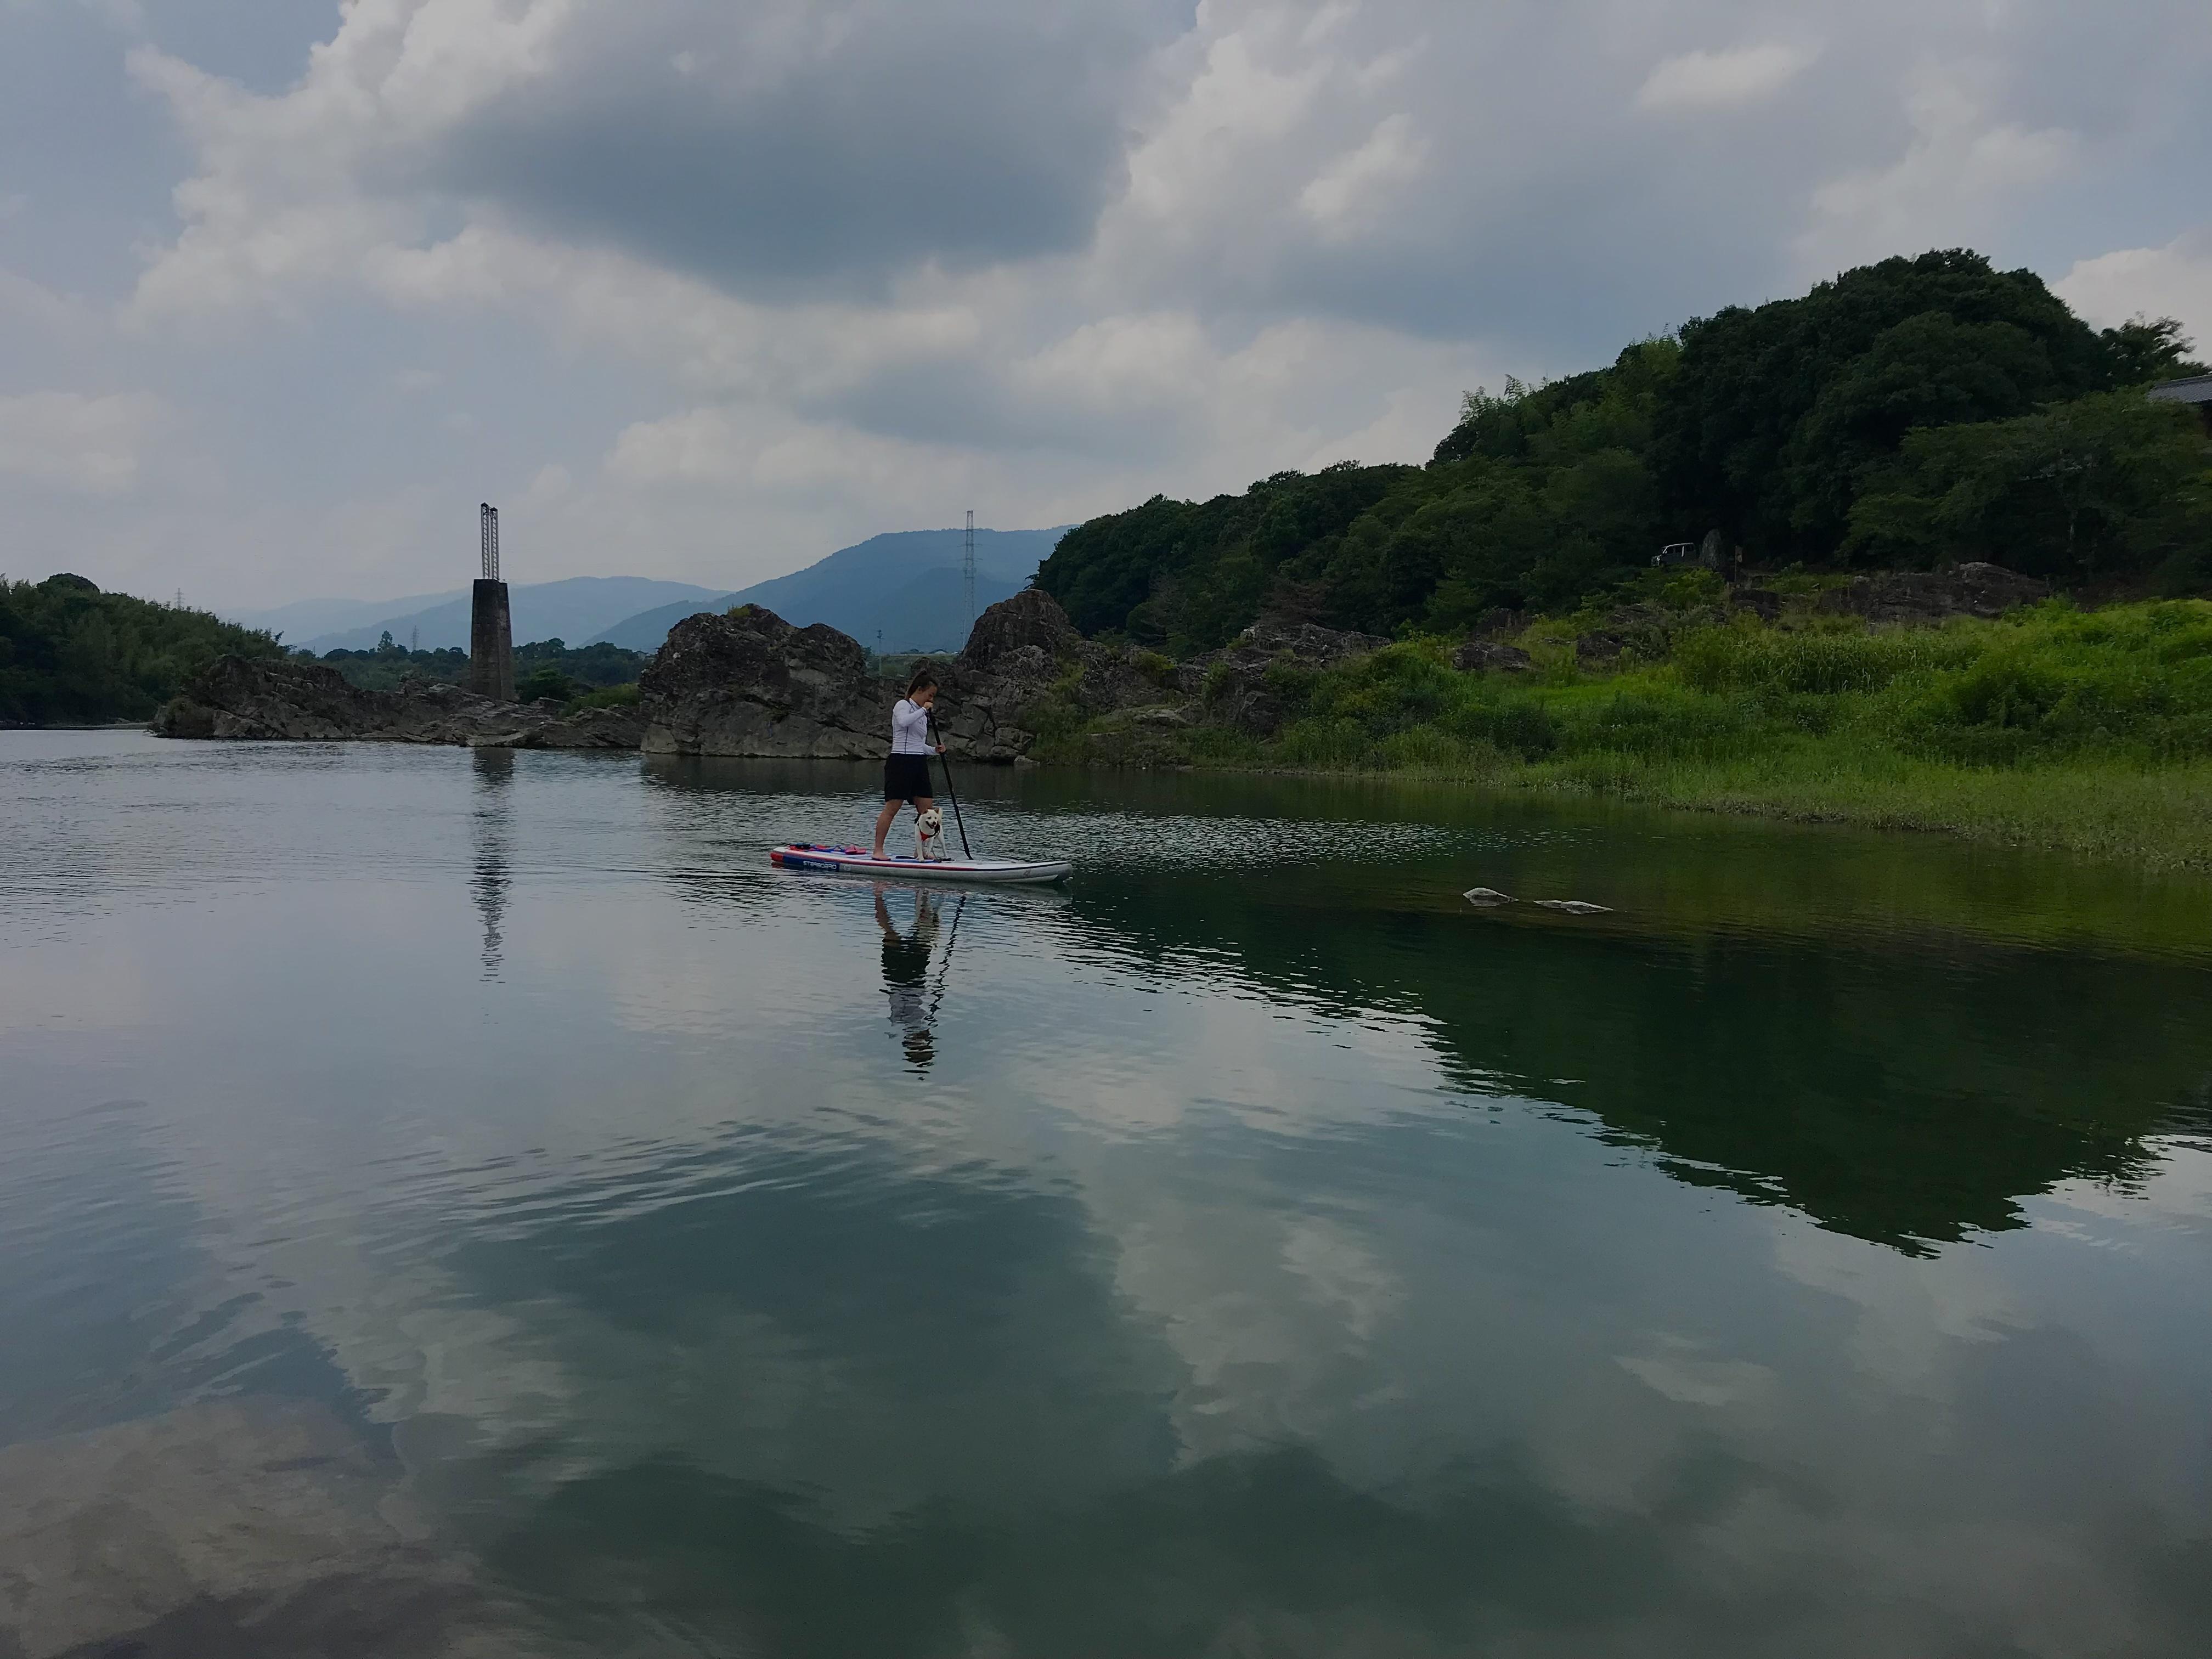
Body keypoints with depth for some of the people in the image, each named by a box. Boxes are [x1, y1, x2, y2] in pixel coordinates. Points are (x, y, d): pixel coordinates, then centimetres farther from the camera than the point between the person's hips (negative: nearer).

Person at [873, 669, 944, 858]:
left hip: (919, 764, 8)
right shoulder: (903, 705, -3)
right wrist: (923, 710, -17)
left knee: (927, 810, 3)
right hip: (901, 762, -8)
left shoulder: (922, 714, 22)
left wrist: (935, 750, 9)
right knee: (892, 808, -9)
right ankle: (878, 850, -5)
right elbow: (904, 721, -27)